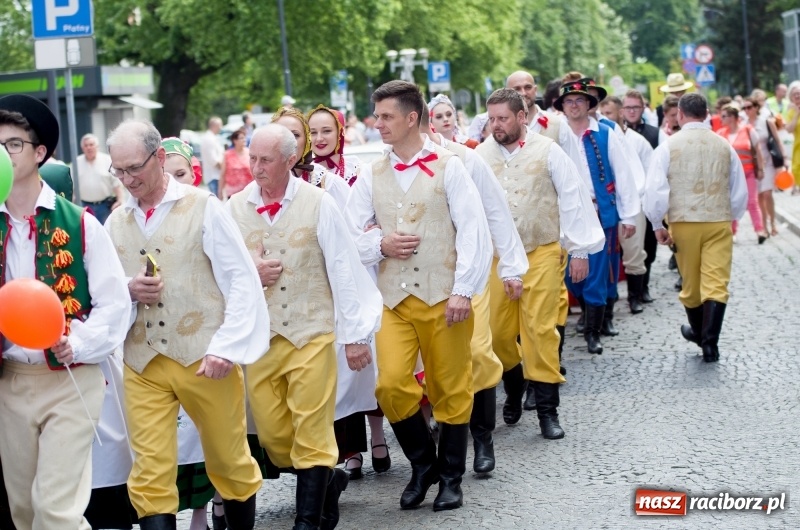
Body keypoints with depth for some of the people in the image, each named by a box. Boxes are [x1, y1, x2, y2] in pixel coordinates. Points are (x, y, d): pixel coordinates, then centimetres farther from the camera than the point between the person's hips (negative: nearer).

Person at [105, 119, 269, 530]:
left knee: (230, 461, 9)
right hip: (142, 362, 3)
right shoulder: (116, 222, 10)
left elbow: (242, 280, -4)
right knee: (150, 475, -4)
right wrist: (128, 291, -8)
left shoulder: (203, 207, -2)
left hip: (205, 357, -3)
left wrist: (227, 347, -13)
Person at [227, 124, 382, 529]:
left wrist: (355, 334, -3)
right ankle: (327, 480, 34)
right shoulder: (234, 208, 3)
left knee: (311, 435, -3)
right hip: (259, 338, 4)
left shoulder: (318, 203, -4)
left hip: (311, 333, -3)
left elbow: (343, 271, -2)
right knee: (272, 436, 8)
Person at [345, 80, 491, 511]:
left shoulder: (448, 168, -1)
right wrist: (381, 244, -12)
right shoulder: (370, 176, 9)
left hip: (443, 295, -2)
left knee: (451, 389, 4)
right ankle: (423, 464, 14)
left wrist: (464, 290, -11)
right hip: (394, 298, 2)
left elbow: (473, 231, -5)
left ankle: (451, 478, 20)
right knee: (391, 385, -9)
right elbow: (352, 236, 9)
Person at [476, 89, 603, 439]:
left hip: (542, 254, -2)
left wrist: (580, 250, -1)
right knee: (498, 331, 4)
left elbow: (573, 199, 0)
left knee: (540, 329, -5)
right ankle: (514, 386, 32)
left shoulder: (547, 151, -3)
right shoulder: (481, 155, 2)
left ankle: (547, 409, 3)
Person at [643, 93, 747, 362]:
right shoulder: (724, 146, 3)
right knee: (716, 284, -2)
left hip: (684, 222, 0)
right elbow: (740, 191, 11)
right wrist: (732, 217, 26)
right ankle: (709, 342, -11)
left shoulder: (668, 146, -5)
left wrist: (657, 224, 3)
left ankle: (699, 332, 35)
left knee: (691, 282, 16)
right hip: (719, 222, 0)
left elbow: (655, 189, -9)